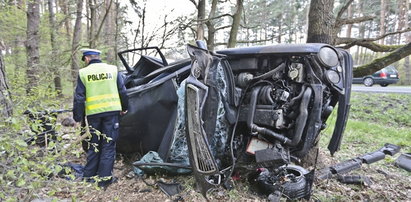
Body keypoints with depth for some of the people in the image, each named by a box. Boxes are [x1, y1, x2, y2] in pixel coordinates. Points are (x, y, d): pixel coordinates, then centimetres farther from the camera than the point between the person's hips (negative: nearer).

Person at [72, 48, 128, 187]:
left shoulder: (83, 73, 1)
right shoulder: (113, 69, 4)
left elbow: (79, 97, 0)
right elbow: (122, 91, 6)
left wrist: (78, 118, 5)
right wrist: (124, 108, 18)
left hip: (93, 113, 1)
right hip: (112, 111, 0)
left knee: (94, 145, 14)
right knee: (109, 145, 6)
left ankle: (89, 176, 22)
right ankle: (104, 178, 7)